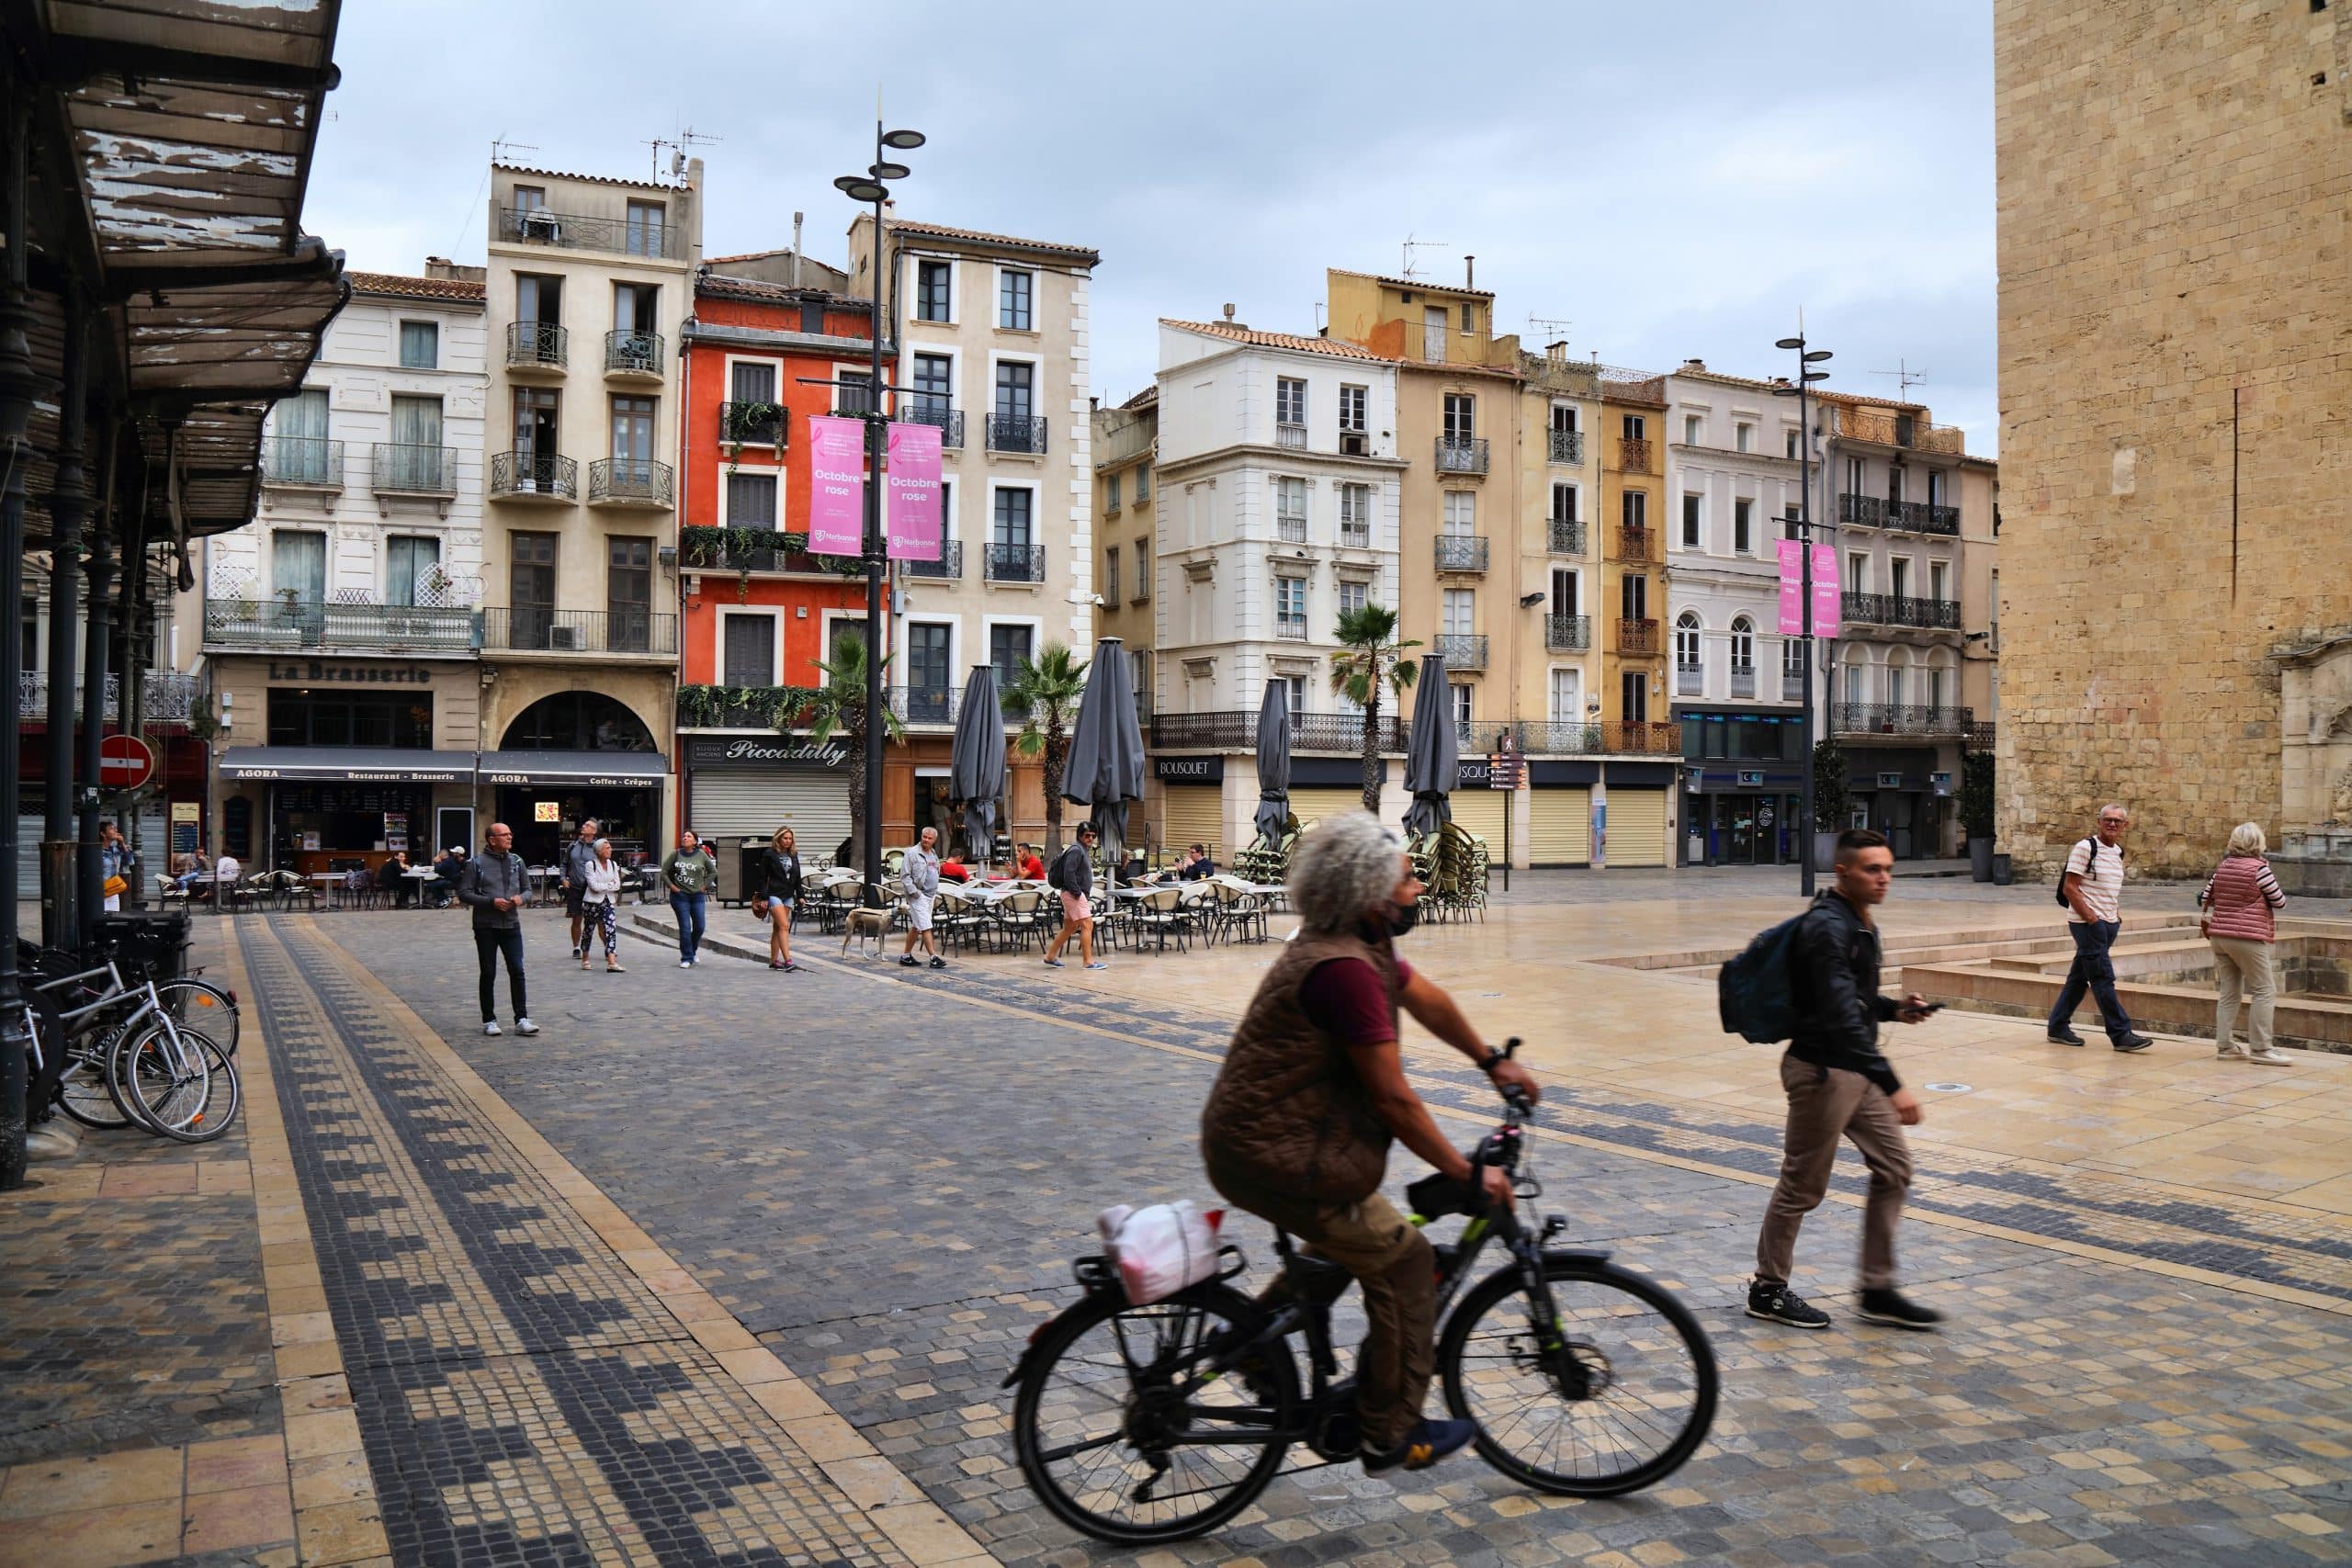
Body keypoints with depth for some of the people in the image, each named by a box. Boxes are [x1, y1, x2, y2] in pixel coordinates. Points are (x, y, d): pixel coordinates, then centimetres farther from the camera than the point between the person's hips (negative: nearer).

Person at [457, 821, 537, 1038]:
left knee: (517, 971, -2)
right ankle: (489, 1020, 15)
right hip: (486, 927, -3)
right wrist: (491, 902, -16)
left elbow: (528, 890, 16)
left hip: (512, 925, 3)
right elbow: (464, 893, -6)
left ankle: (521, 1020, 2)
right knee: (488, 974, 5)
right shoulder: (477, 863, -3)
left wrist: (521, 898, -8)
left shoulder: (516, 861, 9)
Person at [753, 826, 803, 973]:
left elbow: (797, 877, 18)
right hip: (774, 894, -6)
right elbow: (762, 878, -6)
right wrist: (763, 898, -11)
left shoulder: (793, 855, 11)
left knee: (778, 928, 10)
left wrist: (800, 896, 12)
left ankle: (773, 960, 14)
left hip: (788, 896, 6)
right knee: (784, 926, -16)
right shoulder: (769, 855, -5)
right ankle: (787, 961, -21)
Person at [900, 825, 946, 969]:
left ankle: (906, 955, 21)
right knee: (926, 927, -11)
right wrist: (913, 891, -19)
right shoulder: (913, 853, -10)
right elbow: (904, 875, -12)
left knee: (916, 927, 13)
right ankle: (934, 958, -13)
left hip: (930, 895, 9)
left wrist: (936, 889, 18)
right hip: (918, 895, -8)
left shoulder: (933, 854, 15)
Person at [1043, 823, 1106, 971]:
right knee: (1087, 925, -10)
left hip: (1080, 895, 11)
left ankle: (1050, 957, 22)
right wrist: (1077, 892, -21)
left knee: (1069, 928, 15)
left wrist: (1085, 895, 15)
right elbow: (1068, 873, -23)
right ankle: (1089, 961, -8)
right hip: (1073, 894, -11)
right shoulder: (1076, 850, -14)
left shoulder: (1085, 851, 19)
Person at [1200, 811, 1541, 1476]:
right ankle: (1391, 1437, 13)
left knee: (1346, 1243, 28)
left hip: (1254, 1134, 10)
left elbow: (1428, 999, 21)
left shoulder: (1360, 942, 5)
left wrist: (1493, 1061, 31)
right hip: (1271, 1155, -10)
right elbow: (1394, 1101, -23)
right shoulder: (1343, 967, -26)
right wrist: (1468, 1173, -12)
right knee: (1403, 1260, 0)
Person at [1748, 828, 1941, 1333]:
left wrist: (1895, 1009, 4)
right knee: (1803, 1186, 2)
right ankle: (1768, 1290, 17)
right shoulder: (1828, 927, -22)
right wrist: (1892, 1085, -35)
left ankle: (1878, 1290, 19)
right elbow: (1840, 1015, -31)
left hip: (1857, 1070, 9)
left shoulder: (1861, 923, 10)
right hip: (1822, 1070, -9)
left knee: (1894, 1168, 10)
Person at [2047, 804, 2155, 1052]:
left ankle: (2058, 1027, 19)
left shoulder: (2118, 852, 13)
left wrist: (2117, 915, 9)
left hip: (2109, 923, 8)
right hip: (2086, 923, -8)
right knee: (2103, 978, -7)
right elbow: (2069, 888, -14)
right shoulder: (2086, 848, -10)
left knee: (2080, 976, 11)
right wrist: (2091, 918, -16)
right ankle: (2121, 1034, -6)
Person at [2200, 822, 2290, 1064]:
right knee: (2265, 991, -1)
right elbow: (2280, 902, -5)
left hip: (2219, 936, 7)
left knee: (2227, 992, 11)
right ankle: (2260, 1048, -3)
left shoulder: (2223, 867, 7)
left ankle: (2225, 1045, 12)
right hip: (2249, 938, -7)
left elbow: (2205, 898, 15)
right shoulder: (2259, 868, -13)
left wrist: (2204, 921, 30)